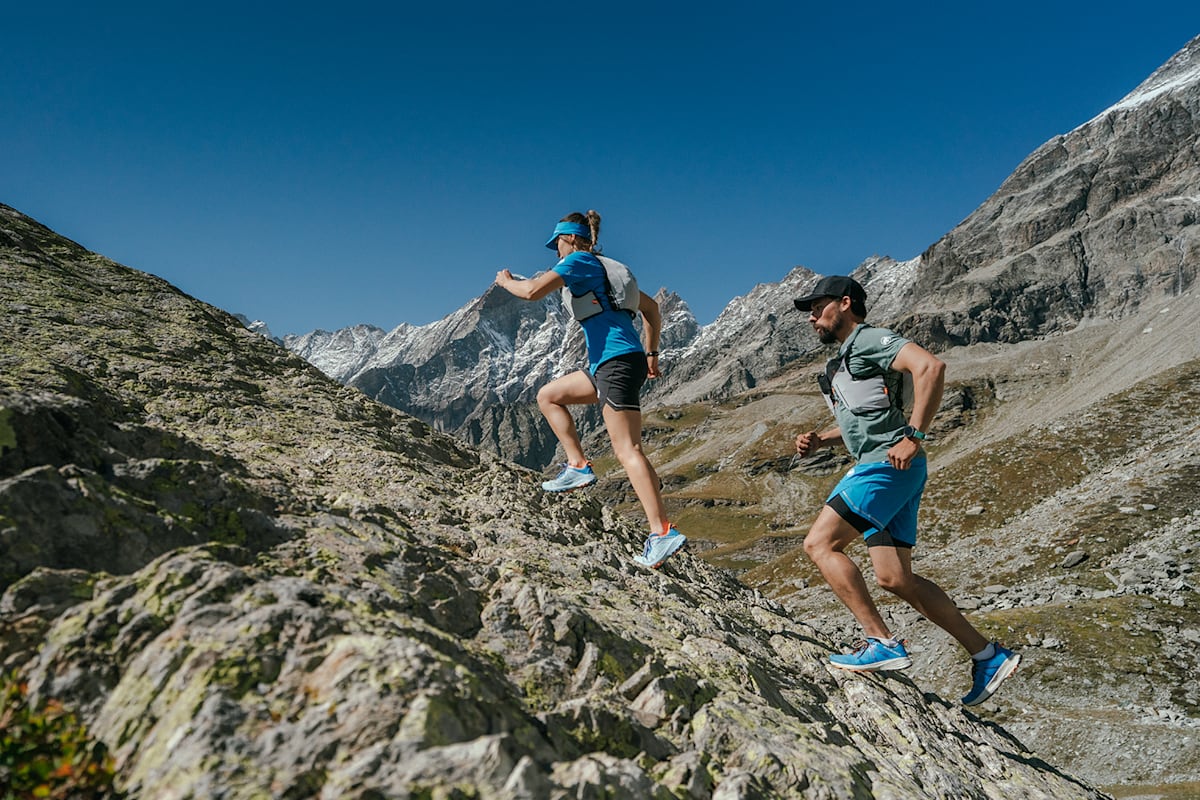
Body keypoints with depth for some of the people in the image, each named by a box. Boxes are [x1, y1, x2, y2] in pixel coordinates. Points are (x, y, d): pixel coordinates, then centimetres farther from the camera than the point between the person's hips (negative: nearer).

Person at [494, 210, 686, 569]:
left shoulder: (579, 260, -1)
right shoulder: (606, 270, 24)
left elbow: (533, 290, -14)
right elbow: (652, 308, 26)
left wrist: (506, 281, 8)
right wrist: (651, 353, 27)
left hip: (618, 361, -10)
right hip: (609, 364, 10)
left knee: (627, 449, -13)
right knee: (548, 396, 20)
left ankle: (663, 532, -15)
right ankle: (579, 466, 14)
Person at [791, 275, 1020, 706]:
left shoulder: (869, 339, -5)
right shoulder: (845, 360, 25)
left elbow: (931, 366, -21)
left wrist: (914, 436, -24)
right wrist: (818, 440, 16)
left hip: (889, 465, -10)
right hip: (880, 470, 10)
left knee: (820, 544, -13)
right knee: (894, 578, 6)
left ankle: (883, 643, -10)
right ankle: (988, 655, 14)